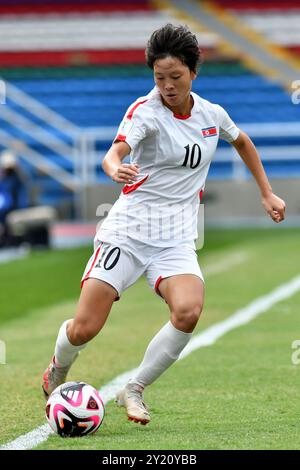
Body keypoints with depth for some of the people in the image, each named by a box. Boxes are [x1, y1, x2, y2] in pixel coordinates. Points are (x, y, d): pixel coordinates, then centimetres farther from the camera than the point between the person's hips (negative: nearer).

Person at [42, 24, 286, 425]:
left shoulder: (212, 114, 7)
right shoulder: (146, 110, -9)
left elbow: (242, 142, 30)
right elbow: (114, 153, -28)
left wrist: (267, 193, 28)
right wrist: (116, 169, -51)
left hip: (176, 240, 3)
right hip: (128, 229, -3)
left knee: (188, 310, -27)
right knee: (84, 330, -9)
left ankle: (134, 391, -8)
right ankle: (57, 369, 28)